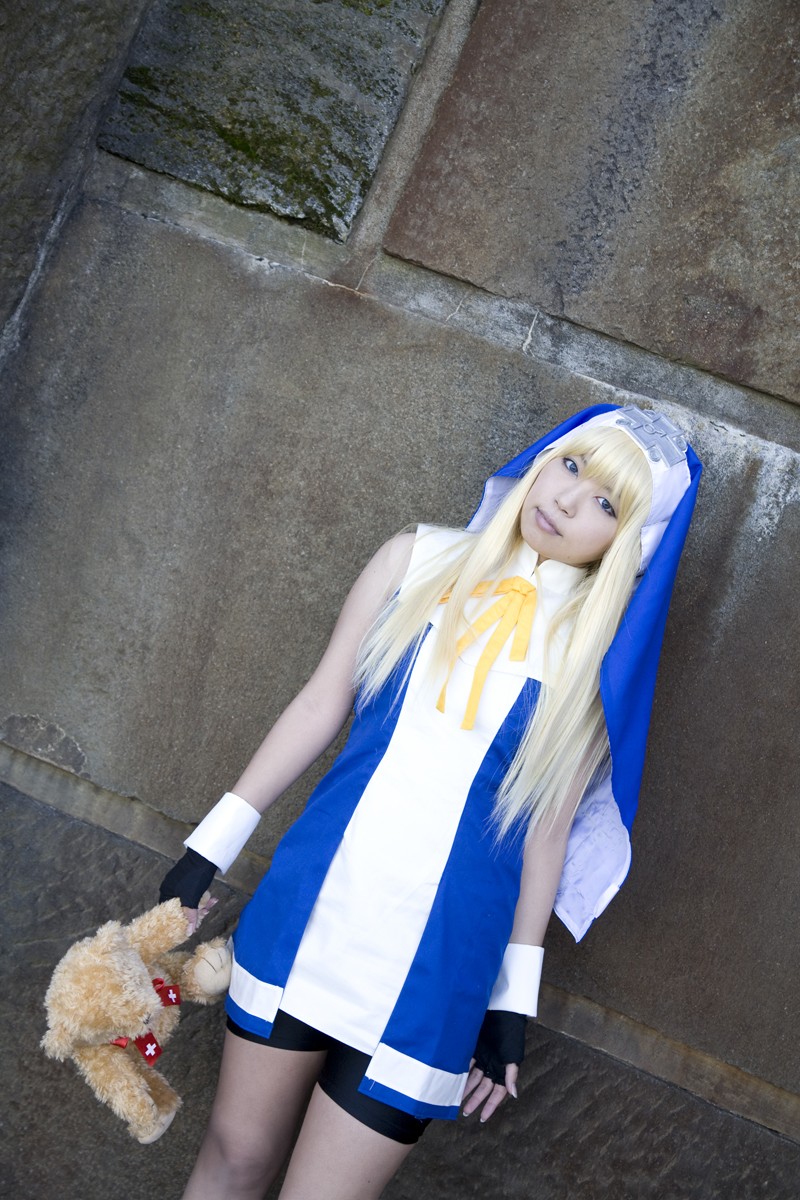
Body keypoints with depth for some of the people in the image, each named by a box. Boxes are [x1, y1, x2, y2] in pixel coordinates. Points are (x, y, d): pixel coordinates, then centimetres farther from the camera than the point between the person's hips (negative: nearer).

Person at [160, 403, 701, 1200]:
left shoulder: (598, 660, -3)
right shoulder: (420, 563, 1)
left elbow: (546, 832, 1)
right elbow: (321, 703, 4)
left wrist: (513, 1002, 4)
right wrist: (211, 846, 6)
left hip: (438, 963, -1)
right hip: (312, 907, 2)